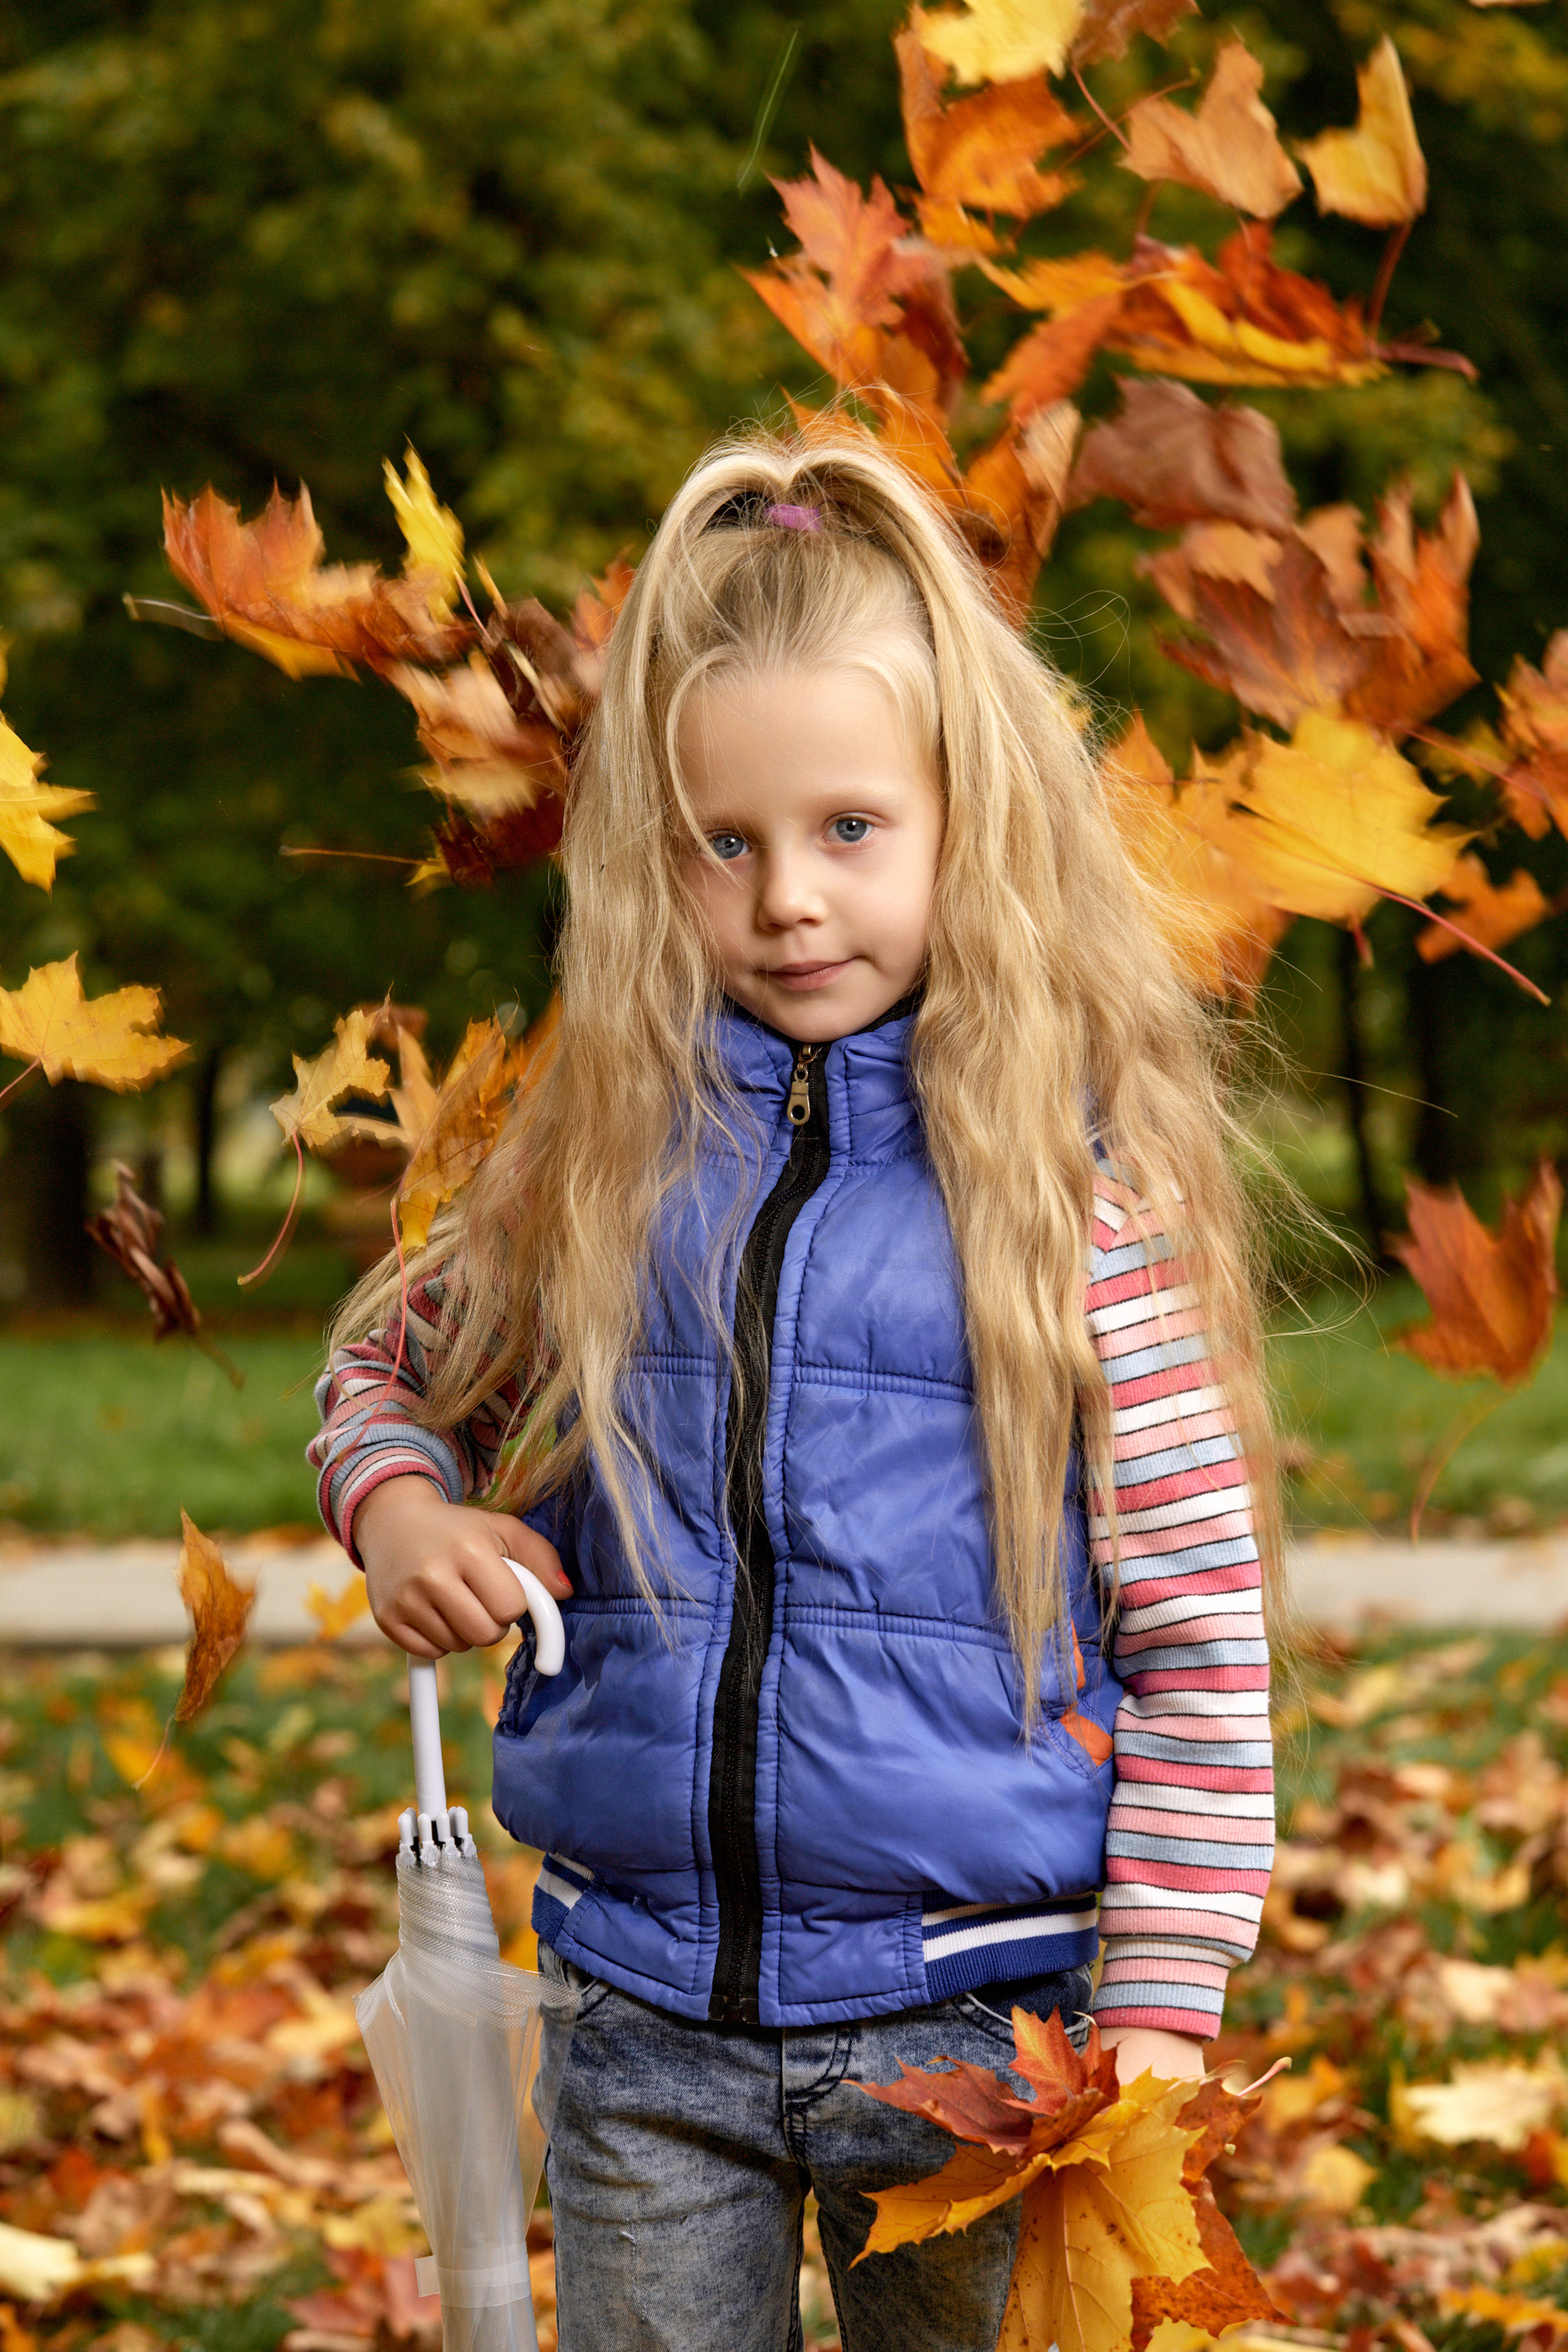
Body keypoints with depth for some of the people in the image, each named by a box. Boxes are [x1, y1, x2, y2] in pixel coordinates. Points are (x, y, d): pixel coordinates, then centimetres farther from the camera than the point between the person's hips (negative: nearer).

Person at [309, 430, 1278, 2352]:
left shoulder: (1074, 1175, -7)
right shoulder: (607, 1146, 2)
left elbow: (1200, 1634, -6)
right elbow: (392, 1365, 20)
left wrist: (1158, 2024, -9)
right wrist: (398, 1506, -2)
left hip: (977, 2026, -3)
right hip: (651, 2027, 3)